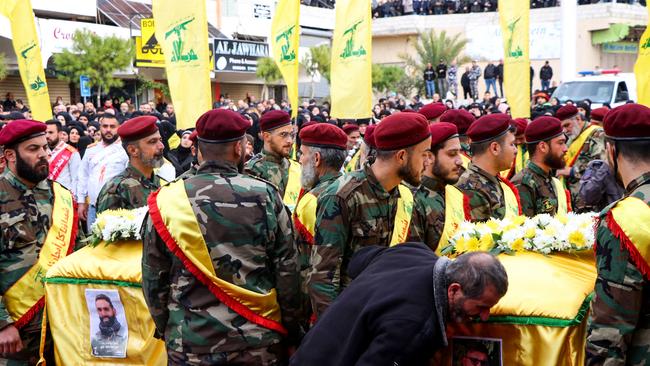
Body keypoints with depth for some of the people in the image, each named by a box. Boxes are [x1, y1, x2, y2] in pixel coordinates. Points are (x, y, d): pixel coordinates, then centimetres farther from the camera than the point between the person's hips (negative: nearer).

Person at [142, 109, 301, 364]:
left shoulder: (166, 202, -8)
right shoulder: (265, 196, -10)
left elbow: (154, 281, -1)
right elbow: (287, 273, -5)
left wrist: (167, 330, 14)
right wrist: (290, 334, 7)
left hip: (190, 345, 1)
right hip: (260, 344, 0)